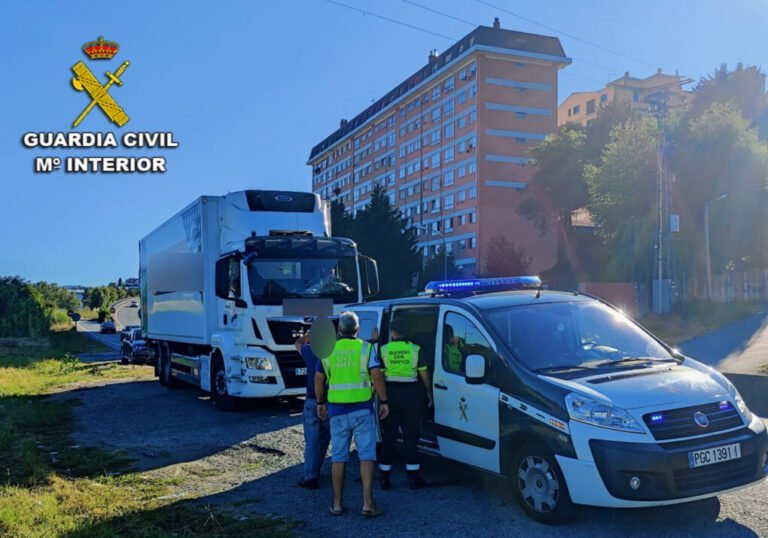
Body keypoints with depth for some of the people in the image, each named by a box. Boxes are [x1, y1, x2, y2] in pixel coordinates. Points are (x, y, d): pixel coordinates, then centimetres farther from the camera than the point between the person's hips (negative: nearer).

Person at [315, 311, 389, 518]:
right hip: (362, 409, -2)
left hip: (337, 410, 2)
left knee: (339, 456, 11)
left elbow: (318, 380, 7)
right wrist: (383, 402, -2)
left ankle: (337, 503, 16)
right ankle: (368, 503, 0)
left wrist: (321, 403, 20)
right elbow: (377, 377, -11)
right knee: (366, 455, 3)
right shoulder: (365, 348, -3)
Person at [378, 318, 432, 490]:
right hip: (411, 393, 0)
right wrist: (429, 392, 17)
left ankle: (384, 477, 11)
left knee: (388, 436, 8)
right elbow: (424, 374, 3)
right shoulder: (415, 349, -2)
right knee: (411, 435, 8)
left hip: (390, 393, 0)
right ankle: (413, 477, 10)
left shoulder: (383, 350, -3)